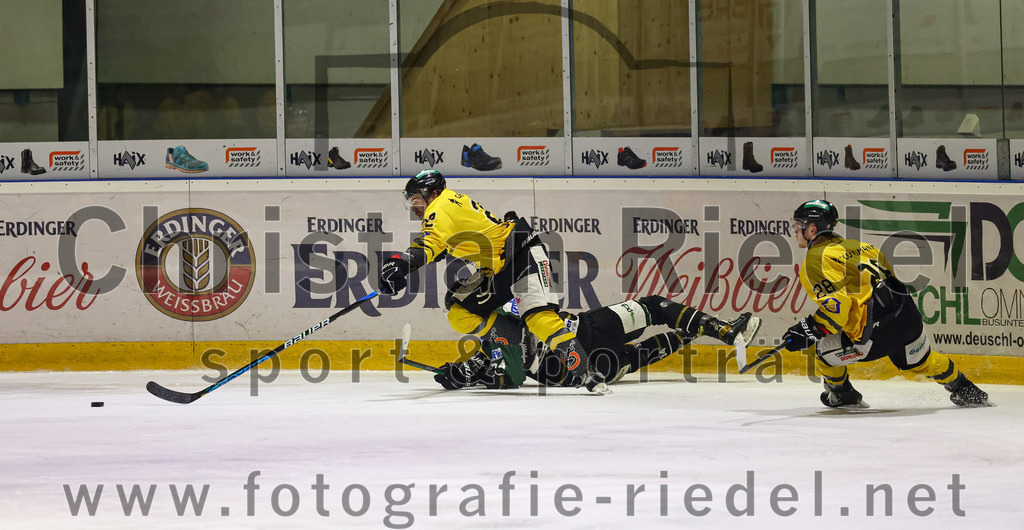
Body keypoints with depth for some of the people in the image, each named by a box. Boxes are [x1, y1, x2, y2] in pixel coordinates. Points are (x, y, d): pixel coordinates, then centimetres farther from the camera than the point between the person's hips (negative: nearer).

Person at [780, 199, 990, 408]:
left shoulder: (815, 261, -4)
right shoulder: (855, 246, 21)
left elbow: (836, 307, -15)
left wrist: (808, 332, -8)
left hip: (878, 333, -8)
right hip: (910, 317, 8)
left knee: (823, 350, 13)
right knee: (921, 361, 33)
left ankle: (843, 396, 30)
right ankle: (965, 391, 46)